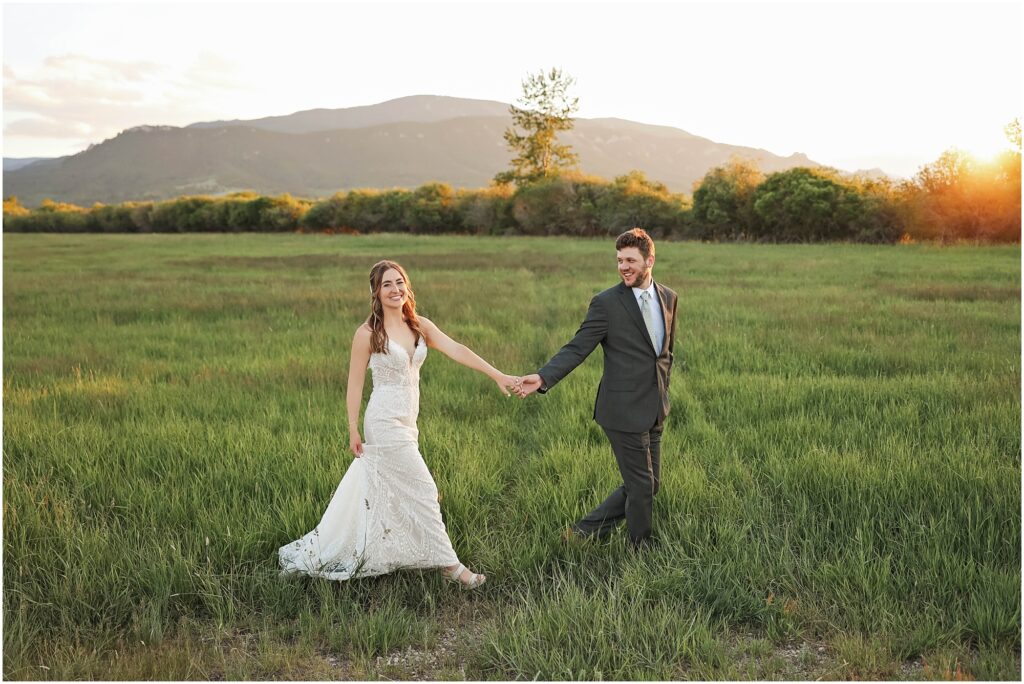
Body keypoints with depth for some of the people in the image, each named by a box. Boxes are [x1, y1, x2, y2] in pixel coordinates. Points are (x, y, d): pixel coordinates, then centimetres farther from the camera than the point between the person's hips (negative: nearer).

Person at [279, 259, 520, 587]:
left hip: (406, 422, 7)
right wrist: (353, 429, -6)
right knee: (422, 490, -4)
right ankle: (449, 564, 8)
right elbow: (355, 383, -6)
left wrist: (497, 375, -16)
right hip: (385, 422, -7)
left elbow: (457, 350, -6)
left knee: (376, 492, 16)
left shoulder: (420, 326, 4)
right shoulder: (368, 333, -10)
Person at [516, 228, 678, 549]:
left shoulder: (668, 298, 7)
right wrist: (543, 377, -27)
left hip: (654, 411, 7)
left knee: (648, 484, 13)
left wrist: (662, 393, 16)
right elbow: (577, 348, -13)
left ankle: (584, 531, 24)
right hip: (624, 410, -7)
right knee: (641, 485, 2)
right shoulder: (606, 303, -11)